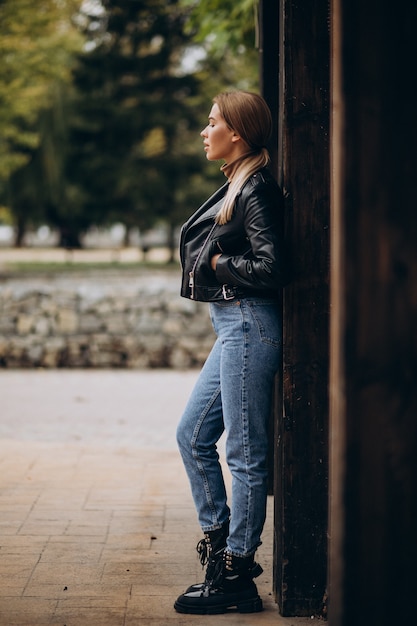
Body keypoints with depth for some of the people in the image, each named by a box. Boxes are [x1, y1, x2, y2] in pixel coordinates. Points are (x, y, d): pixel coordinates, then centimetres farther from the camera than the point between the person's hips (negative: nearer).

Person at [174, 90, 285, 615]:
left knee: (245, 453, -4)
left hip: (248, 326, -10)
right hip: (233, 326, 10)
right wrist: (211, 259, 6)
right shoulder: (235, 187, 16)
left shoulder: (257, 189, -13)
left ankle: (236, 577, 3)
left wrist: (216, 263, -10)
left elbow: (269, 268, -21)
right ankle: (219, 538, 23)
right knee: (192, 435, 14)